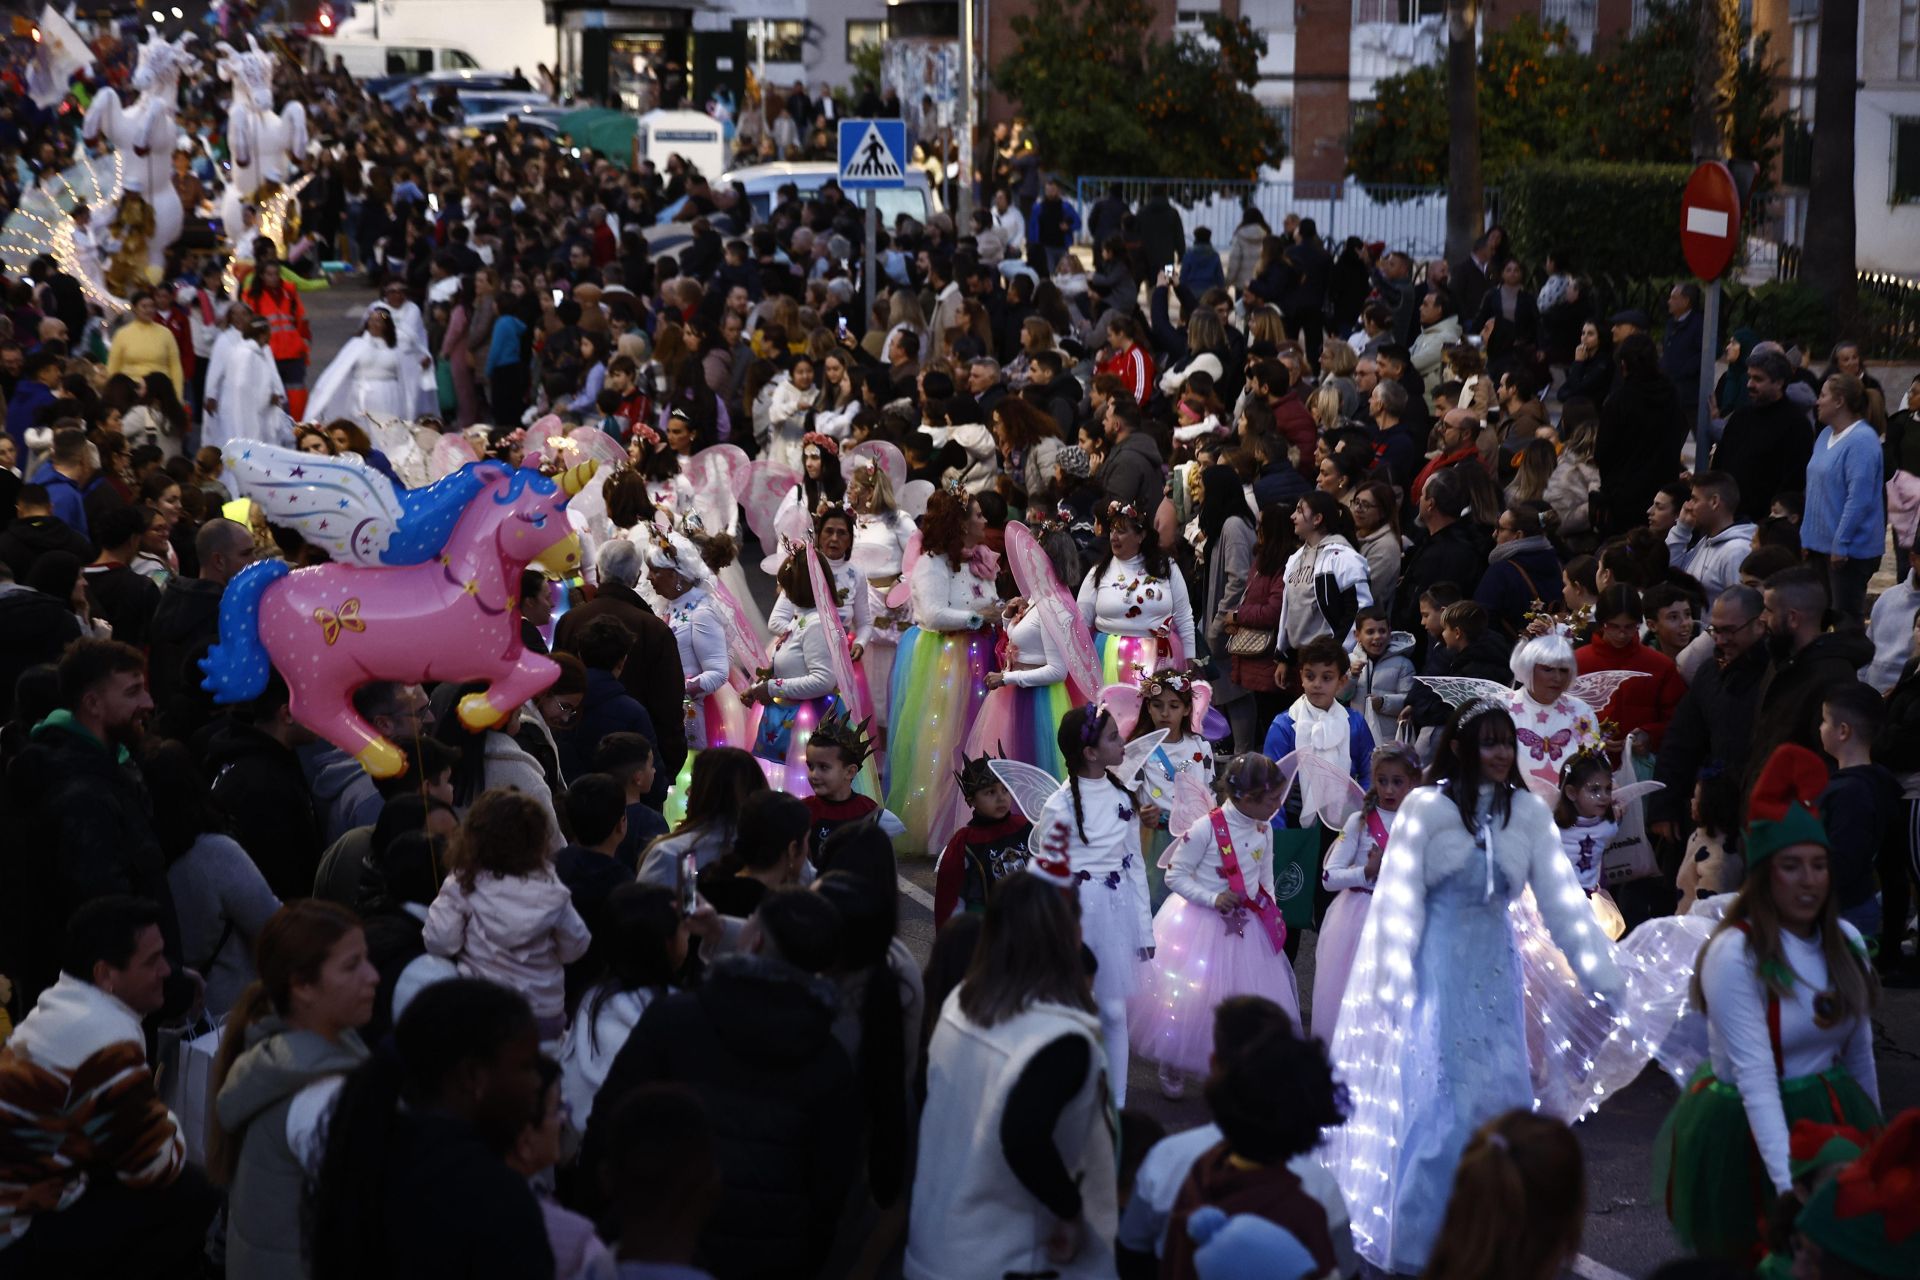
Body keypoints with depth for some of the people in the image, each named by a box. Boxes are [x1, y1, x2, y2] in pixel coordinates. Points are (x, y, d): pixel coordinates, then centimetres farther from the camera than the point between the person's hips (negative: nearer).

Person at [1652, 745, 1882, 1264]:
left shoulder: (1846, 942, 0)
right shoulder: (1734, 954, -19)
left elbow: (1860, 1052, 13)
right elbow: (1754, 1075, -25)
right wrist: (1787, 1182, -33)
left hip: (1834, 1121, 6)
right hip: (1750, 1127, -6)